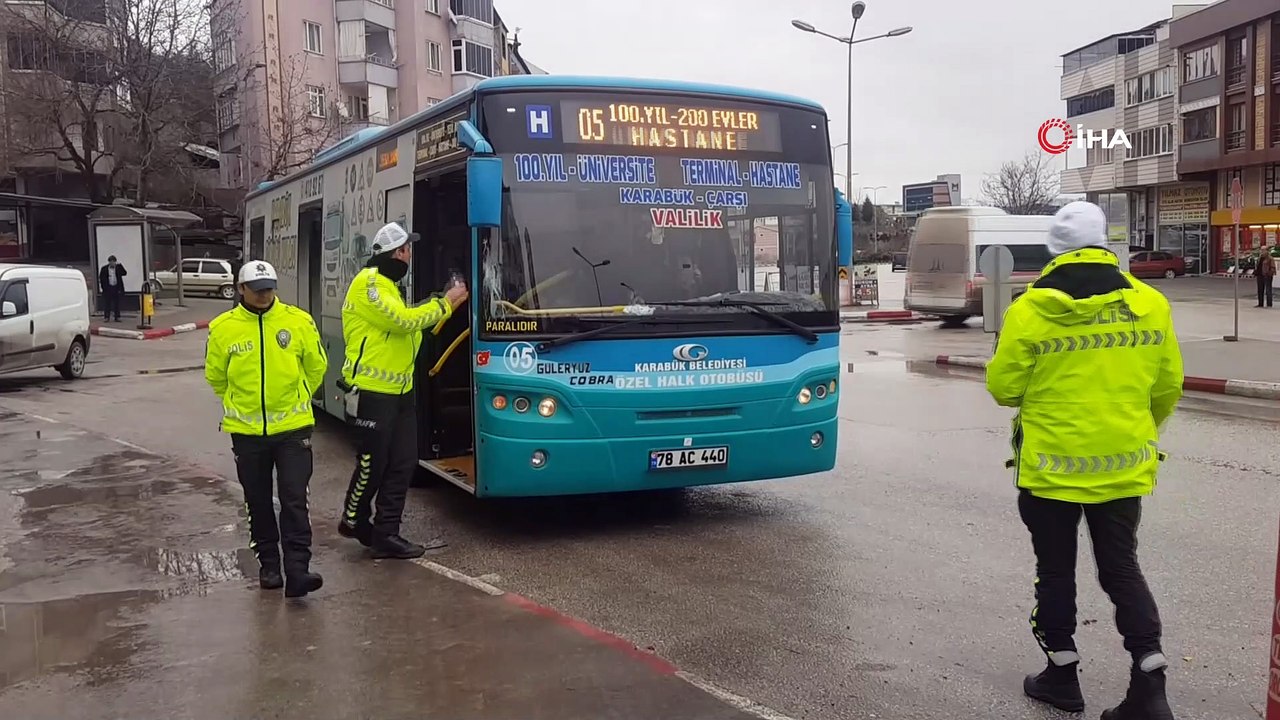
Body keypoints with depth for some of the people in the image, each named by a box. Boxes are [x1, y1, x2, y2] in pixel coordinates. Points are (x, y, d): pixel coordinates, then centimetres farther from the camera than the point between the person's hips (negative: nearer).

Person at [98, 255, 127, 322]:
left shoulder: (118, 267, 5)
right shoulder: (104, 268, 2)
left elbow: (124, 273, -5)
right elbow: (101, 278, 3)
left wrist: (120, 266, -13)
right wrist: (103, 287, -4)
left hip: (116, 287, 1)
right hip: (108, 288, -1)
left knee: (116, 303, 4)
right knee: (107, 303, 0)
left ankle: (117, 317, 8)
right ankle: (106, 317, 5)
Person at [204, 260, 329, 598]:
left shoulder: (299, 321, -6)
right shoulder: (223, 328, -4)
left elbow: (316, 367, 9)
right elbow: (215, 375, 11)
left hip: (292, 427, -1)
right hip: (247, 430, 1)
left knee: (294, 501, -5)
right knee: (259, 503, 12)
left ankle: (297, 571, -5)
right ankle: (269, 564, 27)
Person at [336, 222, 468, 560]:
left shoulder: (386, 285, 18)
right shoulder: (368, 284, -15)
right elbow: (403, 320, -22)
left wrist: (443, 305, 6)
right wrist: (445, 304, -12)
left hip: (399, 390, 10)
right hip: (372, 392, -9)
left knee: (402, 464, 7)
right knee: (372, 464, 2)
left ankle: (385, 535, 13)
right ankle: (353, 520, 25)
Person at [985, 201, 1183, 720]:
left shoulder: (1029, 310, -13)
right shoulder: (1149, 304, -4)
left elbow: (1004, 389, -7)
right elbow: (1167, 388, 4)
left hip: (1051, 465, -3)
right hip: (1123, 466, 3)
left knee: (1056, 569, 13)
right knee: (1121, 569, 15)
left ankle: (1062, 675, 23)